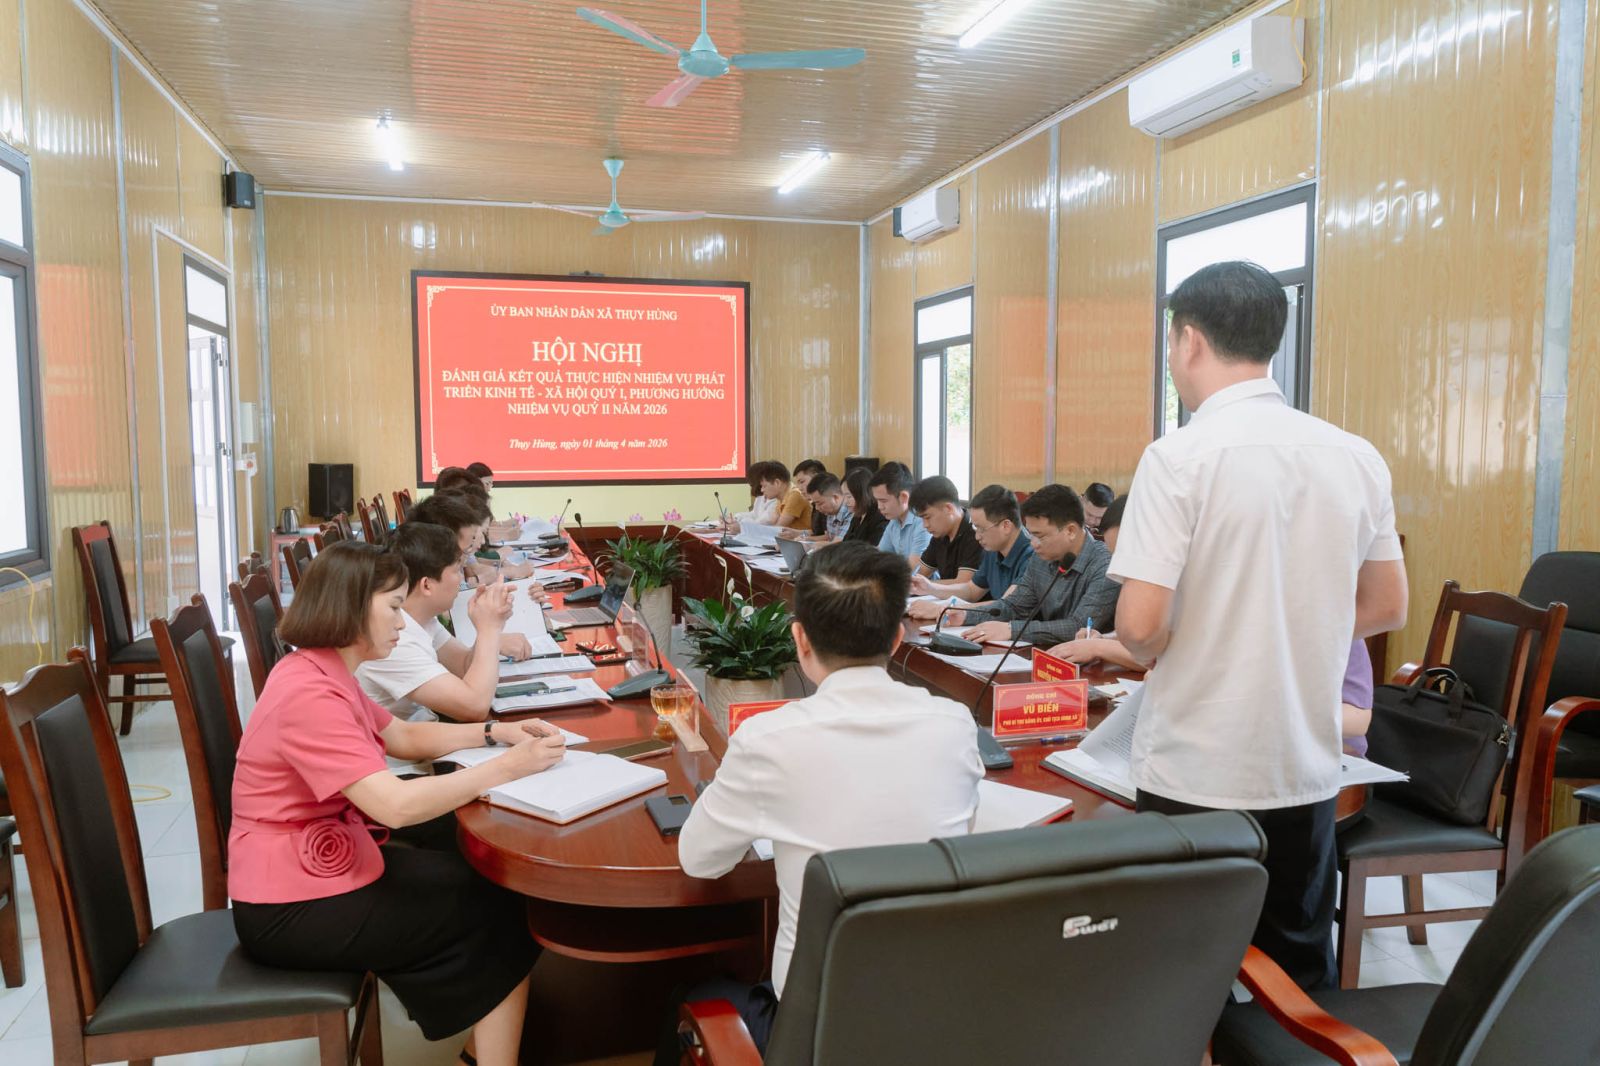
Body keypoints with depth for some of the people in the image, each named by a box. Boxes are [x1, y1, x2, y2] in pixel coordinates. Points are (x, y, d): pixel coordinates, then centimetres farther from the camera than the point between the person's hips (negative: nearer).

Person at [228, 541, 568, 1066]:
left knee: (483, 877, 9)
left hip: (321, 863, 10)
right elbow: (396, 805, -34)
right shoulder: (310, 693, -26)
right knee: (503, 912, -3)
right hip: (294, 909, -10)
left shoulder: (324, 674, 6)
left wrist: (495, 733, 1)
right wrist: (506, 767, -26)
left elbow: (405, 737, 15)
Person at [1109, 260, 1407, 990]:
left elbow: (1142, 623, -20)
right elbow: (1386, 609, 9)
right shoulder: (1357, 458, 1)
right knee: (1301, 970, 20)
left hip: (1196, 775, -5)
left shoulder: (1180, 457, -16)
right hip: (1308, 769, 5)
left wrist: (1148, 651, 1)